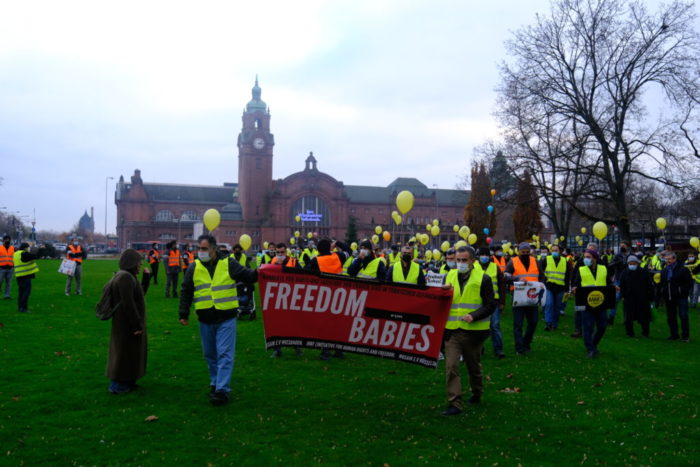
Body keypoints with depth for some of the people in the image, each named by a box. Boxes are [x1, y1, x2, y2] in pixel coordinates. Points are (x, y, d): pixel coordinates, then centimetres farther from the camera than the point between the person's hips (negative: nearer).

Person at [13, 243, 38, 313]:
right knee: (27, 291, -6)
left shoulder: (16, 254, 15)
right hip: (26, 275, -9)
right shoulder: (24, 254, -14)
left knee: (21, 291, 16)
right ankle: (23, 308, -9)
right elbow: (35, 255, -16)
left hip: (18, 276, 9)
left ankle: (20, 307, 20)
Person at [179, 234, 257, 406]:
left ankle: (222, 390, -4)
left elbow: (248, 275, -6)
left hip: (226, 319, -3)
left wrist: (258, 273, -29)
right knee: (210, 355, 15)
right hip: (205, 320, 3)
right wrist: (183, 314, 6)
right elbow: (186, 292, 9)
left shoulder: (228, 263, -3)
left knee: (225, 355, -6)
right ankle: (215, 383, 32)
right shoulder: (194, 267, 4)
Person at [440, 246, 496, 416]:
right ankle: (454, 404, -3)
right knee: (451, 367, -8)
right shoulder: (449, 277, 7)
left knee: (474, 366, 16)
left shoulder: (483, 279, -4)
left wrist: (473, 316, -20)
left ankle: (477, 394, 40)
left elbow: (490, 305, -6)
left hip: (473, 331, -2)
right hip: (452, 331, 2)